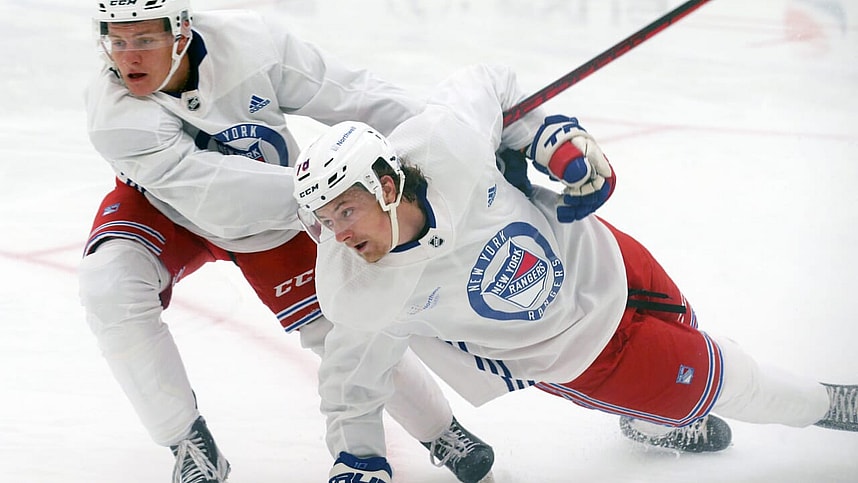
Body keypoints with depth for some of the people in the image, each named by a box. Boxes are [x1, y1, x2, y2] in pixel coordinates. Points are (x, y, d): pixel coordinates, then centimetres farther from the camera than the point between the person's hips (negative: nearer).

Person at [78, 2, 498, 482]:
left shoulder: (249, 42, -32)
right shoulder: (112, 111, -34)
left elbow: (350, 95, -24)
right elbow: (209, 190, -42)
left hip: (272, 222, 1)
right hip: (165, 209, -1)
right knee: (110, 284, -27)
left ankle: (441, 430, 27)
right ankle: (191, 443, -11)